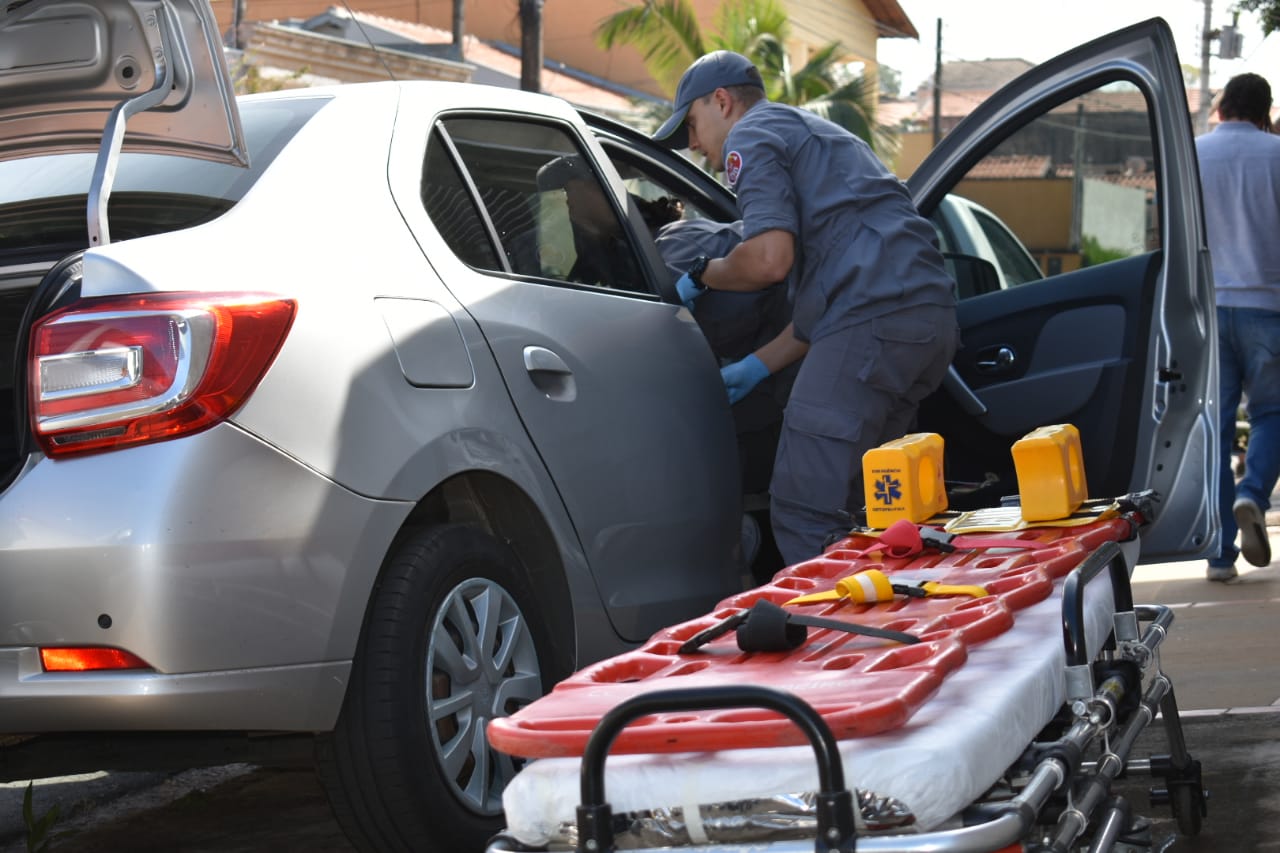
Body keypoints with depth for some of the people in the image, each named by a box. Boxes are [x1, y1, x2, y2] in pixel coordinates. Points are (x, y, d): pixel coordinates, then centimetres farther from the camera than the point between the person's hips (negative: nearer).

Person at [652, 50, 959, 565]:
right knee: (845, 505, 17)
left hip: (873, 325, -10)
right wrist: (756, 367, 29)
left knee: (803, 513, -8)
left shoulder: (751, 136, 4)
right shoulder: (818, 136, 34)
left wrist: (702, 274, 7)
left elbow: (769, 259, -13)